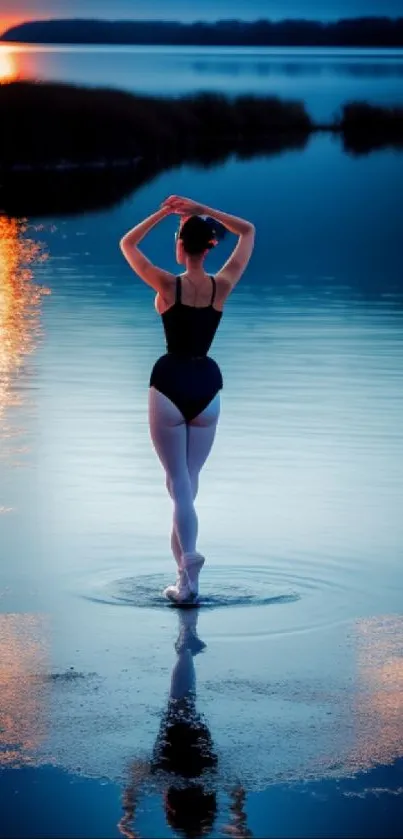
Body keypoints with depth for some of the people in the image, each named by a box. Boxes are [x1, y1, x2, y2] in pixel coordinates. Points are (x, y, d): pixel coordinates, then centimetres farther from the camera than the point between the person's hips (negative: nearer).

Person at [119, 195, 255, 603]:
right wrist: (202, 210, 6)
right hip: (207, 386, 3)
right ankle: (181, 551, 21)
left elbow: (127, 244, 3)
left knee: (179, 483, -3)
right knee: (189, 480, 16)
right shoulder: (222, 286, -3)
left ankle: (189, 576, -15)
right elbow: (248, 231, 11)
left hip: (170, 385, -3)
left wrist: (163, 212, 4)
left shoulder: (168, 284, -11)